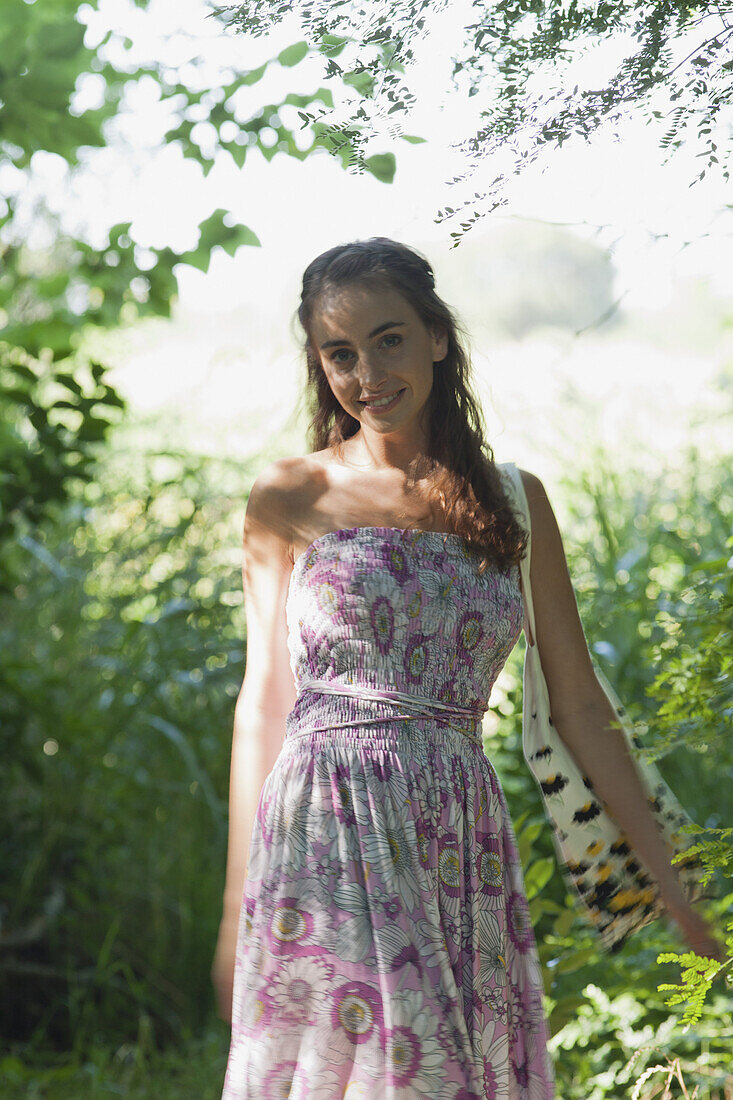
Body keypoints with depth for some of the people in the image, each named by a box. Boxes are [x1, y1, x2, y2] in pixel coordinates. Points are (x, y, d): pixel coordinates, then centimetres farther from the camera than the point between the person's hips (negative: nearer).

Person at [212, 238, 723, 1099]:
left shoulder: (514, 501, 10)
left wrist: (662, 869, 10)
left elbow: (576, 703, 13)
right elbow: (264, 700, 6)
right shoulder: (290, 499, 4)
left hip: (465, 845, 3)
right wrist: (238, 907, 4)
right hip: (327, 834, -3)